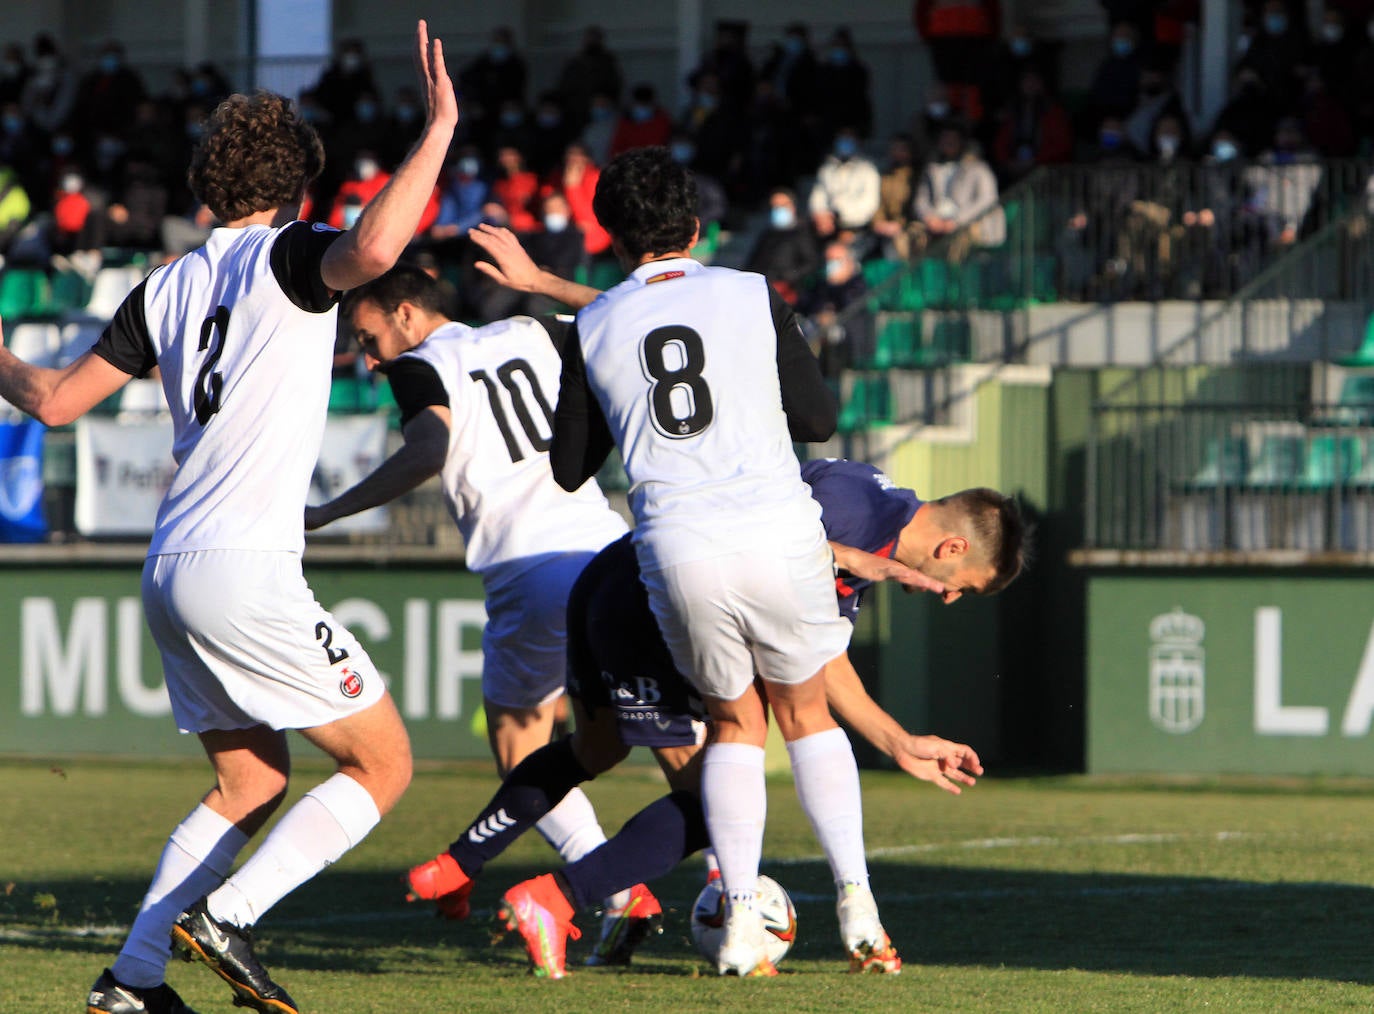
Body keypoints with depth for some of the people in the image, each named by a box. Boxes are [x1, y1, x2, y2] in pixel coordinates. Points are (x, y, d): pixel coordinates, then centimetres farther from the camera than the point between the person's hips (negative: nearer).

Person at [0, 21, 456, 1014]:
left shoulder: (168, 288, 14)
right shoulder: (288, 254, -3)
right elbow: (372, 249, -27)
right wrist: (439, 129, -19)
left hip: (170, 571, 8)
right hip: (245, 569, -8)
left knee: (251, 782, 19)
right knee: (382, 763, 1)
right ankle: (222, 916, -11)